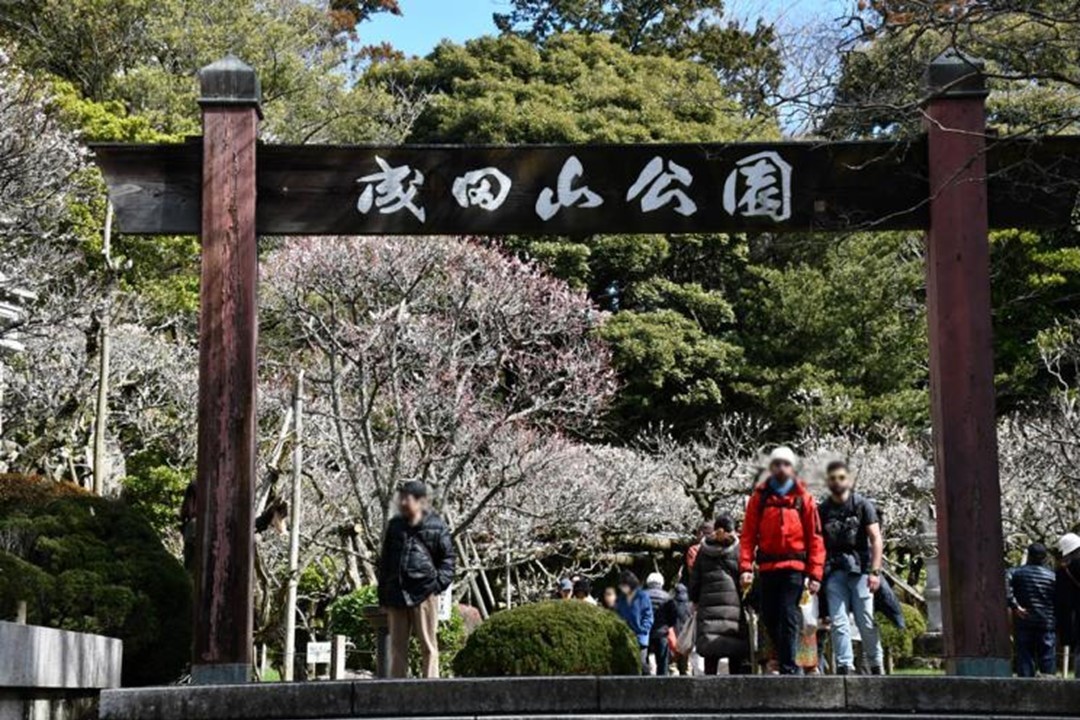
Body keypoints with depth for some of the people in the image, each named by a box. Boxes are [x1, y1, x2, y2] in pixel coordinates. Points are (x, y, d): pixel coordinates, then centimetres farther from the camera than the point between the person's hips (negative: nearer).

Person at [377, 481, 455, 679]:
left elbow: (447, 558, 4)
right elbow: (385, 560, 18)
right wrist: (383, 594, 14)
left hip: (424, 594, -5)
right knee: (397, 645, 8)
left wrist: (439, 582, -10)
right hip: (396, 593, 5)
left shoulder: (436, 526, 1)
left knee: (428, 645, -2)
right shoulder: (395, 526, 14)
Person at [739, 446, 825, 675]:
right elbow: (748, 535, 4)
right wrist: (745, 567, -7)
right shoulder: (759, 497, 7)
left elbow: (815, 538, 2)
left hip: (794, 567, -2)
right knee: (769, 619, 8)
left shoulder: (803, 498, 4)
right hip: (767, 568, 3)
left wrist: (815, 574, -5)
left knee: (789, 617, -9)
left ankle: (789, 669, -6)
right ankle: (787, 661, 26)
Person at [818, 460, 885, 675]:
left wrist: (874, 571, -11)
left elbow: (876, 539, -1)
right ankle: (845, 666, -7)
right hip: (834, 571, 2)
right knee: (838, 621, -7)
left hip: (859, 568, -2)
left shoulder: (862, 505, 5)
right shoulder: (822, 510, 11)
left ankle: (876, 664, 12)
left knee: (866, 621, -2)